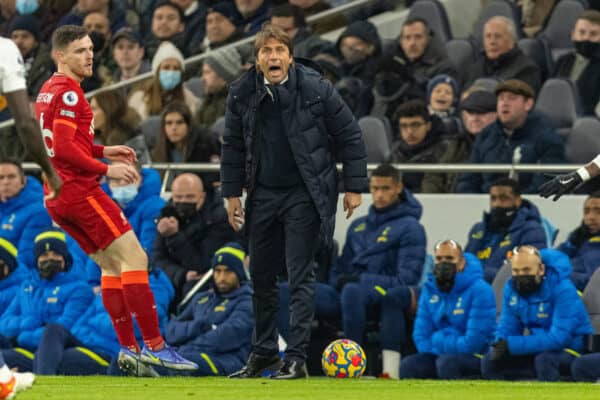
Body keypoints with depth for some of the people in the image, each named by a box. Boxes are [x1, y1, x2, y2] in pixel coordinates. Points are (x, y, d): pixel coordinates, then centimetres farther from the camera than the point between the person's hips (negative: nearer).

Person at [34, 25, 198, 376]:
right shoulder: (68, 93, -14)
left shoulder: (48, 91, 17)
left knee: (112, 266, 11)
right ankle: (153, 345, -14)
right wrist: (106, 170, -16)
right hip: (80, 190, -10)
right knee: (135, 258, -9)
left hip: (56, 198, 10)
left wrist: (103, 151, 18)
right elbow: (64, 149, -21)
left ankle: (128, 348, 6)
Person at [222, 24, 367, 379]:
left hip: (304, 196, -4)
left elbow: (349, 136, -4)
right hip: (263, 196, 4)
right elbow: (233, 145, 10)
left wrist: (355, 186, -4)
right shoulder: (242, 94, -2)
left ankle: (297, 358, -5)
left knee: (300, 276, -7)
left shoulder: (316, 89, -12)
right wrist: (232, 192, 8)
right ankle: (264, 352, 24)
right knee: (262, 276, 11)